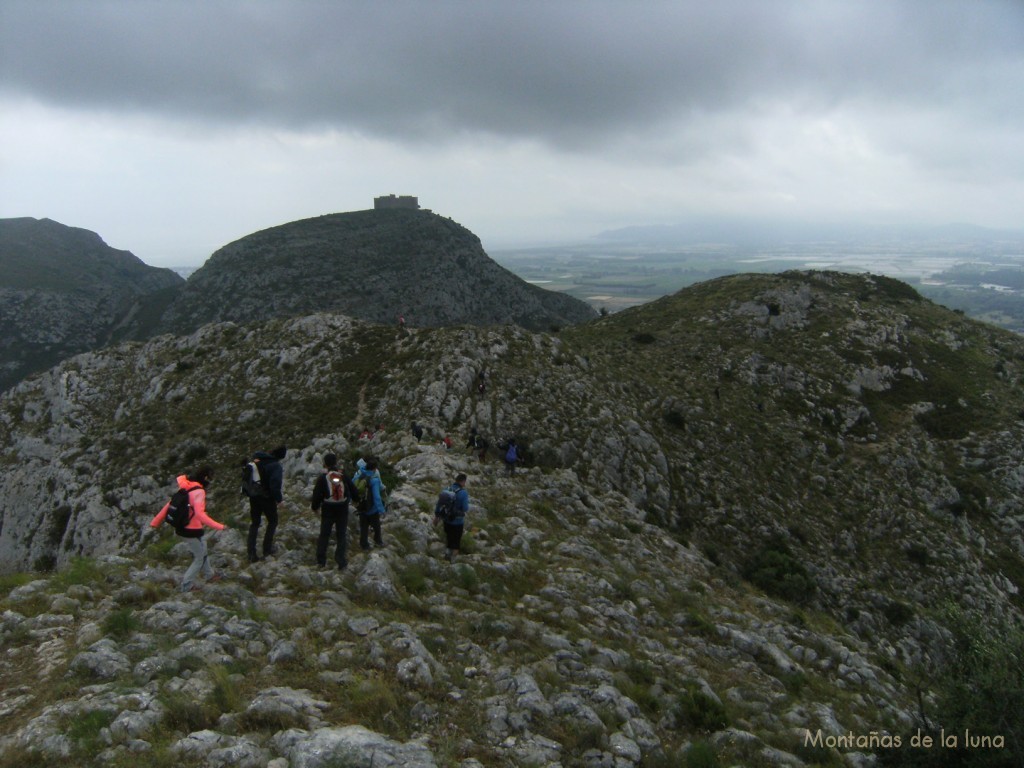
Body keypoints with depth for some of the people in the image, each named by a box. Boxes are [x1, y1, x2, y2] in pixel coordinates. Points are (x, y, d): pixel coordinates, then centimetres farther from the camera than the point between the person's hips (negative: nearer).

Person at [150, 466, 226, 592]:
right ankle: (187, 585, 16)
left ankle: (209, 575, 41)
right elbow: (200, 514, -32)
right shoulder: (199, 491, -22)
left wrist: (156, 521, 14)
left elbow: (170, 505, 7)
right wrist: (218, 526, -32)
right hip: (192, 531, -9)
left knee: (202, 550, 26)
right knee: (199, 558, 10)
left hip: (182, 528, 9)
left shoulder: (185, 488, 4)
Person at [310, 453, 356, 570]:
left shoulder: (322, 478, -8)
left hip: (327, 511, -1)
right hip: (343, 510, 1)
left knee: (324, 535, 12)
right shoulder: (344, 476, -1)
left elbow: (317, 494, -8)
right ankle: (341, 562, 4)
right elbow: (353, 490, 6)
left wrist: (315, 507, 10)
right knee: (342, 536, 7)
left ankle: (321, 561, 15)